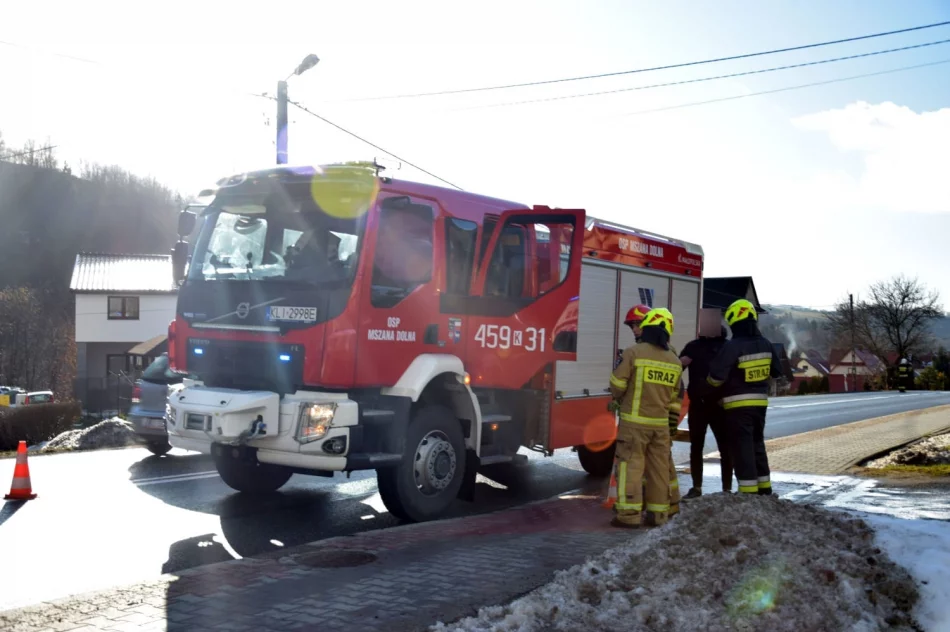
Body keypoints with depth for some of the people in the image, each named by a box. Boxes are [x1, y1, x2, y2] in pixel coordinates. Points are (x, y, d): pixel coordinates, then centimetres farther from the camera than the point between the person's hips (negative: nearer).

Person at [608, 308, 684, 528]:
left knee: (630, 465, -2)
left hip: (634, 421, -5)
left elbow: (617, 385, -8)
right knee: (659, 467, 11)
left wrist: (618, 398, 14)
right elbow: (674, 397, 14)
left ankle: (629, 515, -4)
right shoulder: (674, 361, 7)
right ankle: (659, 513, 17)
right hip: (661, 423, 5)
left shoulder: (633, 352, -11)